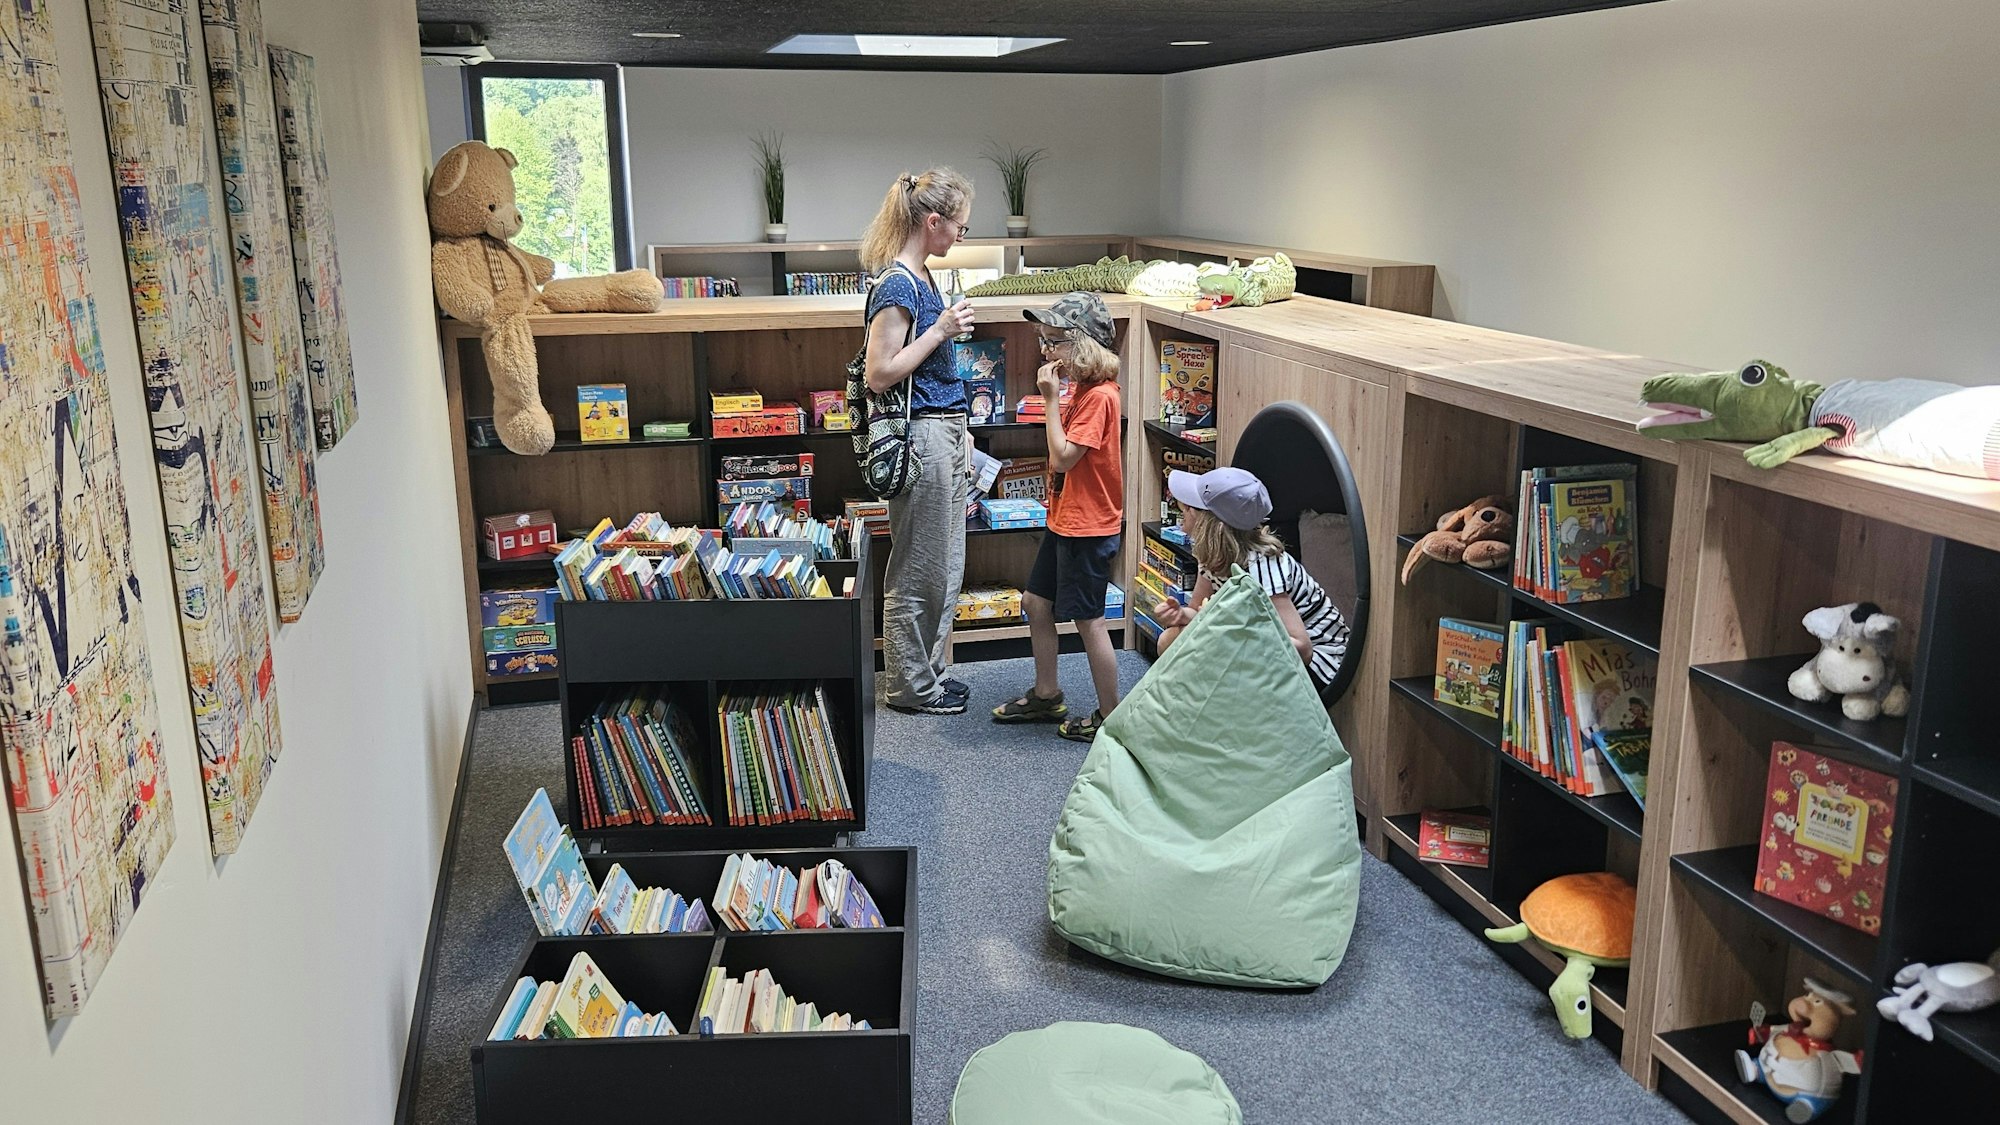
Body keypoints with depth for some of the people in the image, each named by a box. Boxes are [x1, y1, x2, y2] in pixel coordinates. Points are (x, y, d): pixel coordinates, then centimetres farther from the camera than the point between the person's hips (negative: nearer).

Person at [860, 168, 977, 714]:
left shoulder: (921, 277, 13)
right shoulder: (897, 284, -17)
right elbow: (880, 374, -21)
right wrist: (941, 330, -19)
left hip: (944, 431, 10)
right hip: (920, 438, -10)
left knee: (945, 566, 17)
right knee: (918, 570, 2)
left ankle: (927, 671, 29)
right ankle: (910, 685, 15)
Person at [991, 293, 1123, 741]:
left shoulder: (1099, 396, -21)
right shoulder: (1081, 390, 9)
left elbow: (1061, 457, -23)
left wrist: (1052, 398, -20)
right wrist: (1057, 397, 6)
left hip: (1088, 528, -10)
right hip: (1064, 520, 10)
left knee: (1088, 620, -1)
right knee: (1037, 602, 18)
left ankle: (1110, 716, 13)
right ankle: (1046, 695, 32)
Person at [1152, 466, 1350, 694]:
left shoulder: (1260, 566, -30)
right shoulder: (1214, 555, -6)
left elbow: (1302, 649, -32)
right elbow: (1197, 610, 5)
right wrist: (1180, 615, -20)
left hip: (1315, 660, -8)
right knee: (1170, 640, -7)